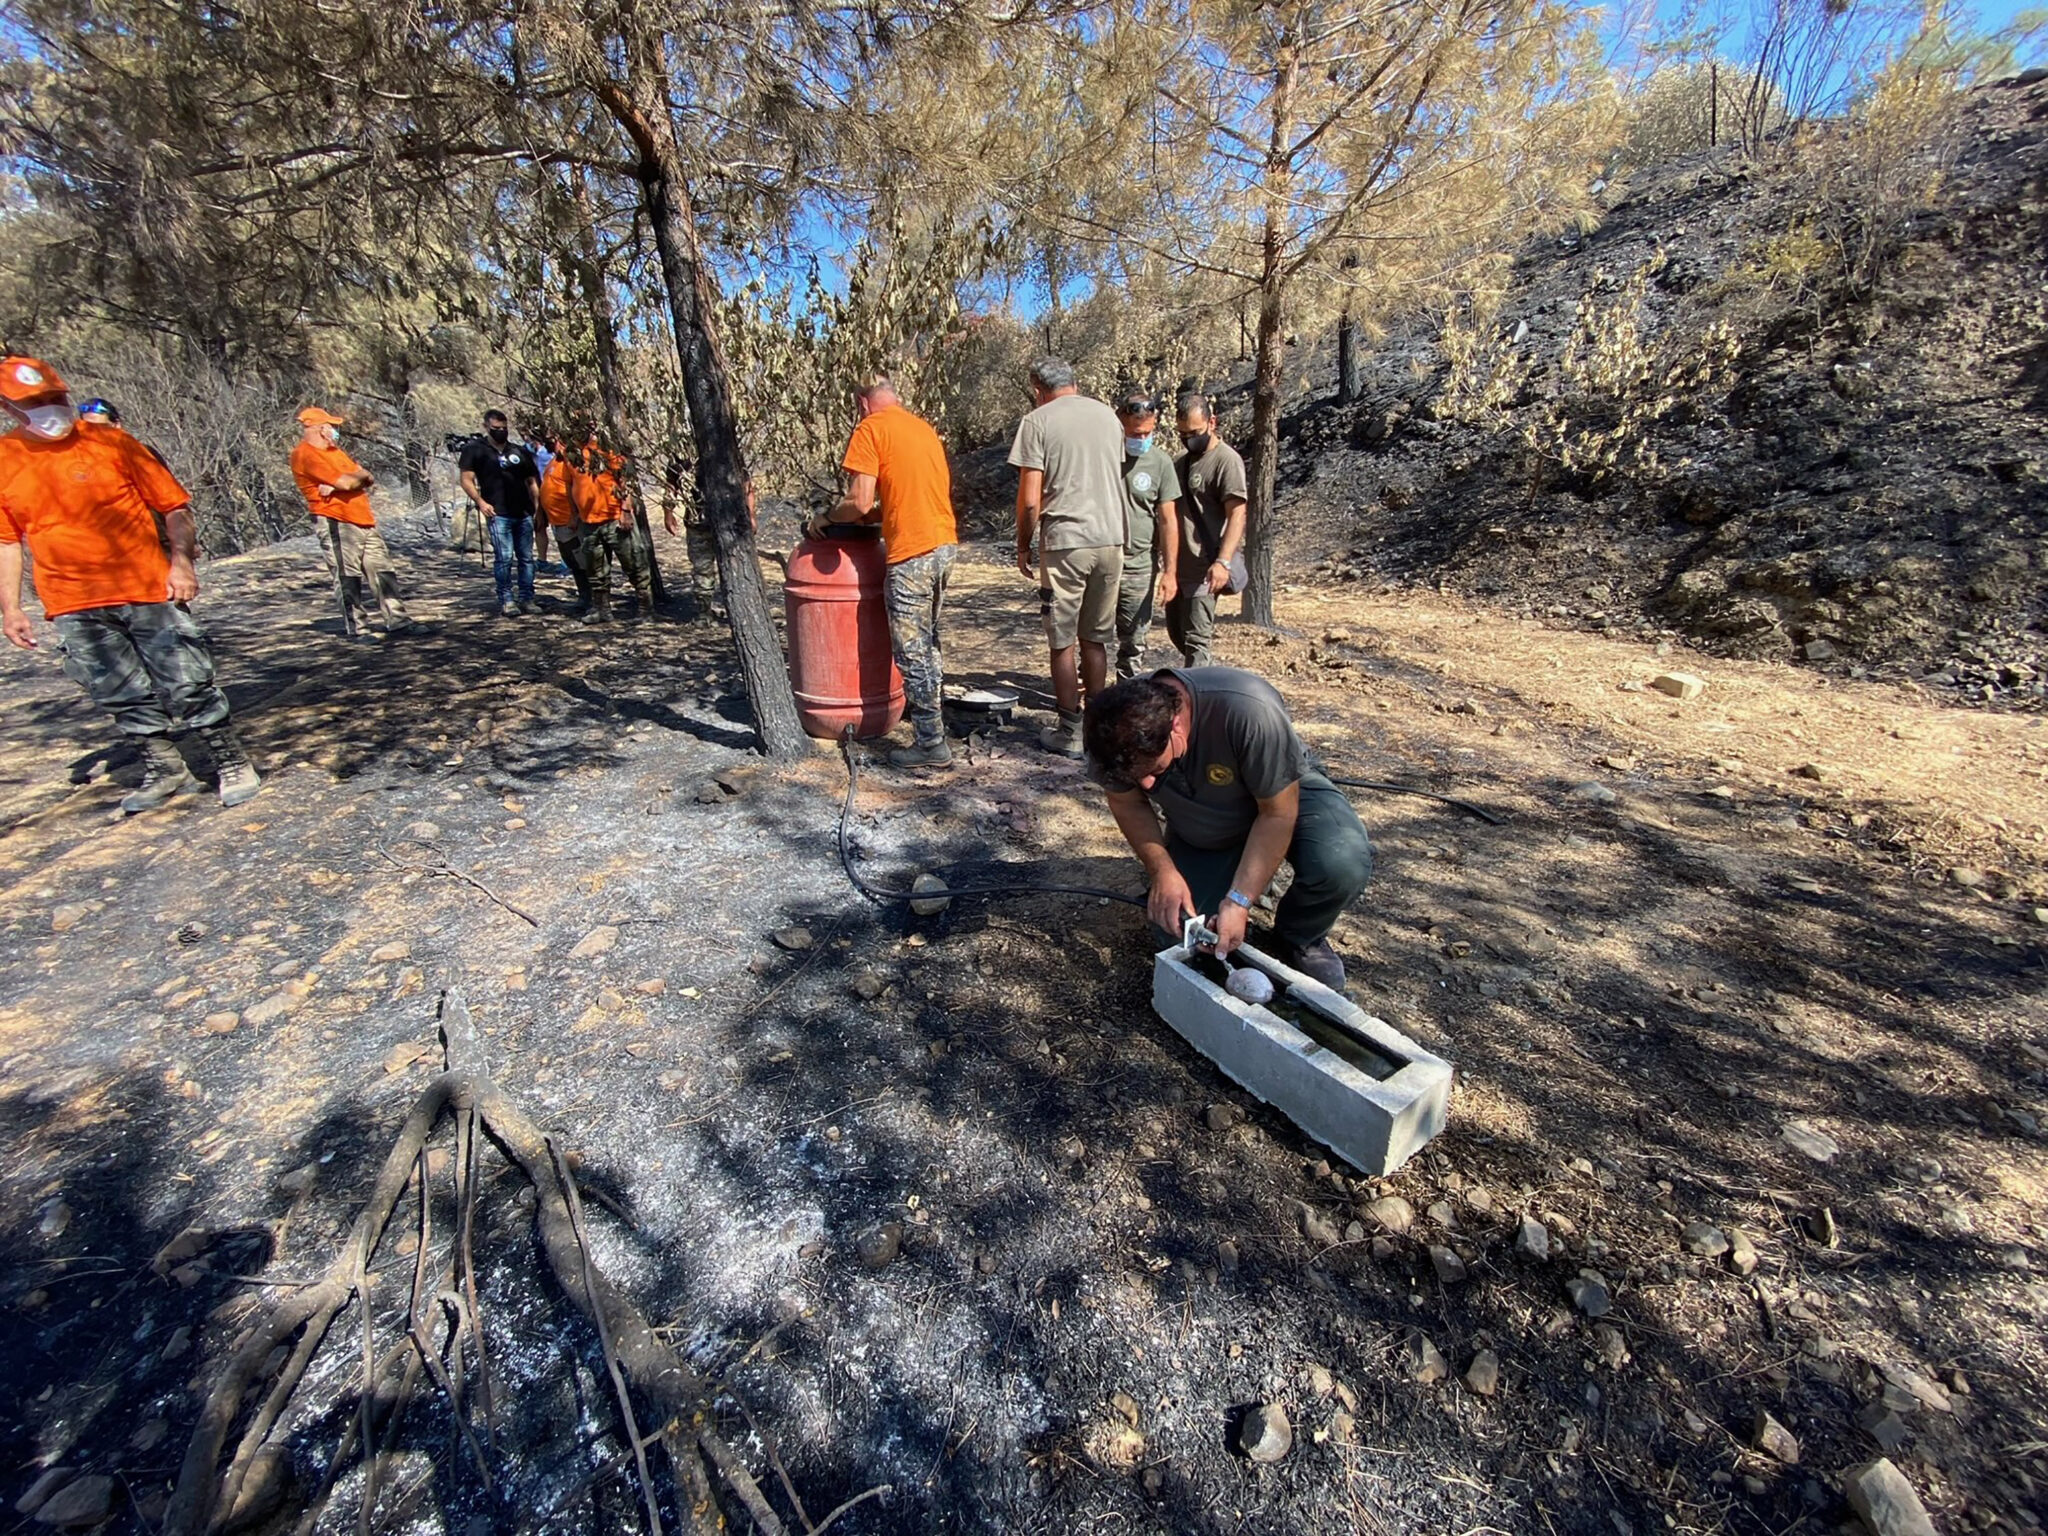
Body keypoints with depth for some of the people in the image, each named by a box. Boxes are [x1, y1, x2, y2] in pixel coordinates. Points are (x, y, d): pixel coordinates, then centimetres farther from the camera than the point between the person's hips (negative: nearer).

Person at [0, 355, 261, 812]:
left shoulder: (110, 442, -1)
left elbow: (174, 504, 1)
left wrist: (182, 560, -12)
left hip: (149, 590, -3)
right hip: (74, 607, 3)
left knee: (187, 684, -4)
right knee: (123, 697, 7)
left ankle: (232, 763, 8)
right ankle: (164, 771, 20)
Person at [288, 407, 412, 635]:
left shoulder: (334, 450, 19)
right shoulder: (305, 454, -8)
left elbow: (369, 479, 10)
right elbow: (345, 482, -18)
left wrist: (346, 481, -9)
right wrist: (360, 475, 3)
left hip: (364, 522, 8)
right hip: (335, 523, -8)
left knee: (383, 571, 7)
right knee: (349, 578, -7)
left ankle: (396, 619, 11)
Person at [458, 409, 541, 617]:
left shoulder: (519, 451, 17)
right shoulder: (475, 449, 5)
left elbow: (532, 482, 20)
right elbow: (467, 480, 1)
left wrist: (538, 507, 9)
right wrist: (480, 502, -13)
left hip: (524, 513, 4)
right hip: (498, 514, -4)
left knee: (526, 557, 6)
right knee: (504, 557, -10)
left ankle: (526, 598, 12)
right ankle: (506, 600, -2)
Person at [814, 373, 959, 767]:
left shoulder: (870, 428, -4)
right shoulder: (924, 427, 19)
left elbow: (859, 502, -11)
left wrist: (828, 516, 6)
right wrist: (876, 515, 25)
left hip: (913, 551, -8)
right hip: (945, 542, 8)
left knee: (912, 650, 0)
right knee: (928, 640, 22)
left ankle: (931, 743, 5)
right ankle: (932, 715, 35)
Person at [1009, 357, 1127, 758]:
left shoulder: (1037, 421, -4)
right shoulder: (1108, 416, 12)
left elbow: (1030, 499, -9)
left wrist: (1023, 545, 4)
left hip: (1065, 542, -5)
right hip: (1111, 540, 5)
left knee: (1063, 642, 4)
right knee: (1096, 638, 13)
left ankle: (1070, 732, 9)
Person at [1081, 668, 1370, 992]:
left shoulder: (1249, 709, -39)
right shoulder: (1118, 731, -27)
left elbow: (1277, 813, -28)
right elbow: (1127, 804, -10)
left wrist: (1240, 901, -33)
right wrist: (1162, 871, -24)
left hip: (1282, 796, -2)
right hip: (1198, 833, 3)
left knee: (1343, 864, -32)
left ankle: (1300, 941, 0)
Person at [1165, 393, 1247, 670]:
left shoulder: (1227, 460, -10)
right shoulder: (1183, 461, 16)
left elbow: (1237, 515, -18)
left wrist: (1223, 561, -31)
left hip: (1204, 571, -9)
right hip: (1178, 567, 9)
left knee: (1196, 640, -8)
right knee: (1176, 632, 16)